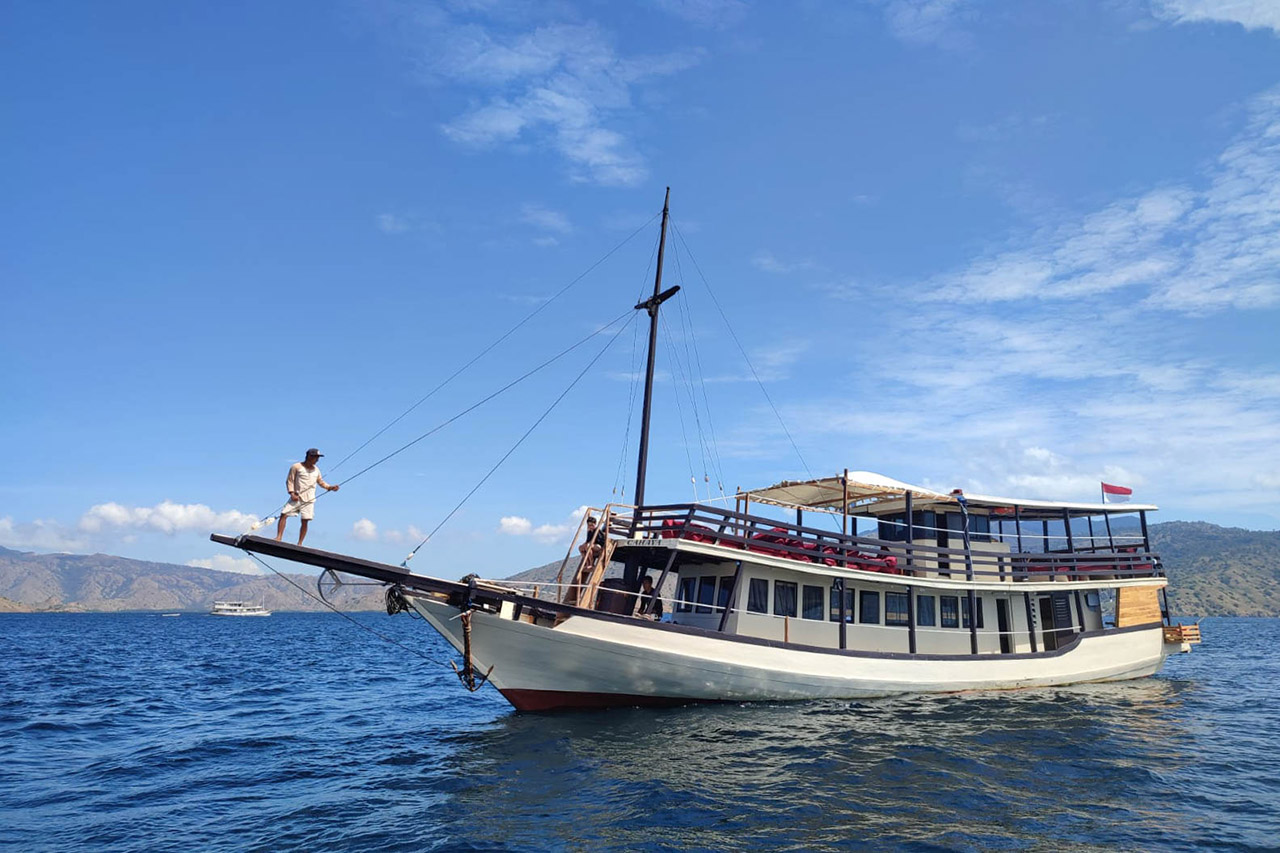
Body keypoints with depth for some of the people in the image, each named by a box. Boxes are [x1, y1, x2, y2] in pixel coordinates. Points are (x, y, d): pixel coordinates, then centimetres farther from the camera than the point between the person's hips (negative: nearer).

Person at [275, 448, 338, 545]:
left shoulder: (316, 470, 11)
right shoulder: (296, 467, -2)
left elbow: (321, 482, 21)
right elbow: (289, 480, -2)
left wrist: (330, 487, 4)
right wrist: (292, 493, -13)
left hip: (309, 500, 2)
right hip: (296, 498, -2)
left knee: (305, 521, -3)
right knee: (283, 514, -12)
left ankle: (299, 543, 3)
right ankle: (279, 537, -6)